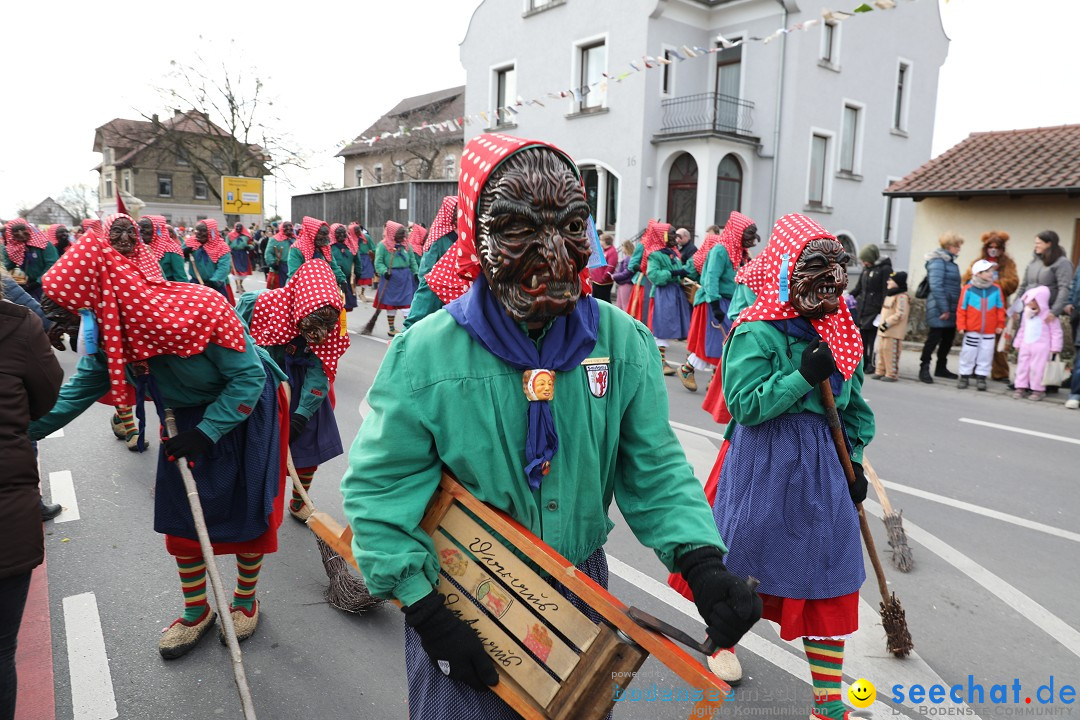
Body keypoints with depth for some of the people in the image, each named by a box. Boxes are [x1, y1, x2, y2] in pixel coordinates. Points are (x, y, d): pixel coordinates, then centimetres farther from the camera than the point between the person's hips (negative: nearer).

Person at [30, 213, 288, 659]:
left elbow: (249, 376, -26)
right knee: (181, 514, 10)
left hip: (244, 412, -6)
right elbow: (81, 389, -4)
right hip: (186, 417, 6)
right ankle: (196, 613, 28)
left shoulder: (201, 310, -35)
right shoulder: (110, 330, -13)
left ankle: (245, 600, 30)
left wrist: (207, 434, -27)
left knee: (245, 511, 7)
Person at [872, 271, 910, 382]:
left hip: (894, 331, -10)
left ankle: (892, 374, 0)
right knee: (881, 350, 13)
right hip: (883, 330, 10)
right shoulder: (890, 295, 17)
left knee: (890, 352, -7)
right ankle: (880, 371, 21)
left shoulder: (901, 297, -15)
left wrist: (887, 323, -21)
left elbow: (900, 315, -21)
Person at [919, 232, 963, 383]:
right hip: (939, 309, -9)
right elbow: (936, 286, -20)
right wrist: (944, 309, -21)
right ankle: (924, 368, 2)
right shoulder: (938, 261, -12)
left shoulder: (950, 261, 16)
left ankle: (941, 368, 24)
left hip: (950, 308, 9)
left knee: (948, 337, 13)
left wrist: (953, 308, 17)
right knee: (934, 337, -6)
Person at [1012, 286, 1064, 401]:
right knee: (1022, 366, 7)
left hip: (1041, 348, -6)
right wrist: (1017, 344, 19)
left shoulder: (1048, 316, -12)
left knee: (1037, 368, -3)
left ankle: (1038, 390, 6)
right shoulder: (1026, 315, 9)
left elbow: (1056, 332, -10)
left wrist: (1055, 348, -13)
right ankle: (1021, 388, 13)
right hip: (1026, 346, 6)